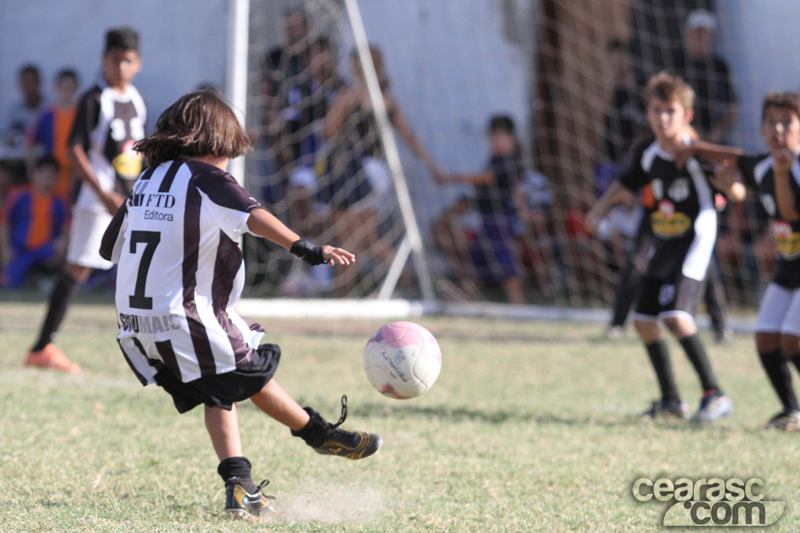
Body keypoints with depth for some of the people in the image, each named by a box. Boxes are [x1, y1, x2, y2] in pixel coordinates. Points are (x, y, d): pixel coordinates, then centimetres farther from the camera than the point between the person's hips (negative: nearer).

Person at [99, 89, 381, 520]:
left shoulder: (146, 181, 14)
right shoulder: (206, 178, -7)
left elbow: (110, 247, 20)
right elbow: (252, 217, -25)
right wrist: (306, 249, -34)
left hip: (136, 320, 7)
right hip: (189, 317, -7)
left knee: (218, 393, 14)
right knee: (253, 375, 12)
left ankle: (238, 484, 3)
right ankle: (319, 434, 25)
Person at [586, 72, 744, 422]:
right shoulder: (646, 153, 0)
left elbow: (737, 194, -16)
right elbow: (625, 183, 18)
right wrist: (600, 208, 6)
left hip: (695, 241, -8)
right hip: (663, 244, 8)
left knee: (676, 316, -22)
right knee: (644, 320, 10)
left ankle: (715, 395, -16)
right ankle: (671, 400, 25)